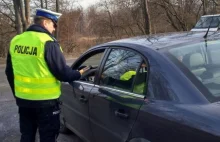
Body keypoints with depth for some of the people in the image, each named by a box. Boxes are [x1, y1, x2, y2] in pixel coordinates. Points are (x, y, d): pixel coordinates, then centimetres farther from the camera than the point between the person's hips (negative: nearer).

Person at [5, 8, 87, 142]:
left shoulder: (15, 41, 4)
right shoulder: (48, 42, -16)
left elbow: (9, 72, 12)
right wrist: (78, 74, 6)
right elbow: (62, 72, -14)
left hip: (23, 100, 6)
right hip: (45, 101, -6)